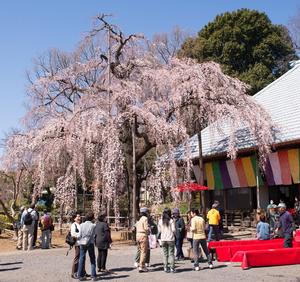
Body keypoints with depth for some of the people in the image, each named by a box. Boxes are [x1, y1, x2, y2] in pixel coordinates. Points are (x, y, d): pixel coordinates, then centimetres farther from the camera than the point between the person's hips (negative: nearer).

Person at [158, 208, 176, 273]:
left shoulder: (160, 221, 2)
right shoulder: (171, 220, -7)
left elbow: (159, 231, 5)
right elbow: (173, 230, -9)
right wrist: (174, 234, 11)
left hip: (163, 239, 3)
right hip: (170, 239, -3)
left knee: (165, 254, 9)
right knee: (171, 253, 3)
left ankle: (165, 268, 8)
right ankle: (172, 268, 2)